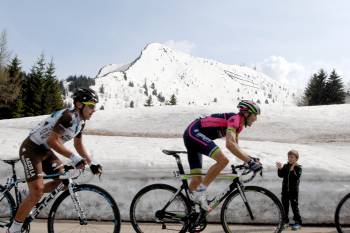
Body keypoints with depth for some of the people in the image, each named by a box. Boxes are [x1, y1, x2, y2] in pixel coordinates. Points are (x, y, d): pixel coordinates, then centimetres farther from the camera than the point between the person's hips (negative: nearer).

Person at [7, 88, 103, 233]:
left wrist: (92, 163, 6)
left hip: (45, 150, 9)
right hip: (31, 149, -9)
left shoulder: (80, 120, 4)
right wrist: (73, 157, -31)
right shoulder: (68, 116, -25)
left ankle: (28, 200, 25)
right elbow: (52, 141, -29)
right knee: (37, 191, -15)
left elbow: (79, 145, 13)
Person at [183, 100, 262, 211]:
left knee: (197, 180, 7)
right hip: (194, 132, -10)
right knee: (223, 160, -24)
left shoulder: (239, 124, 15)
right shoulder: (235, 118, -15)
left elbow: (235, 147, 22)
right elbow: (230, 144, -31)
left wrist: (250, 158, 11)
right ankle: (201, 192, -16)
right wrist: (250, 161, -31)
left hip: (191, 135, 10)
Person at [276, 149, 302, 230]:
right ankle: (285, 221, 24)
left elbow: (296, 178, -20)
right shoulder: (285, 166, 4)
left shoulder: (298, 168, -7)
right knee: (284, 206, 11)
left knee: (294, 206, 0)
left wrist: (292, 170, -31)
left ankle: (298, 222, 11)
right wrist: (280, 169, -20)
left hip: (293, 190, -4)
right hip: (285, 189, 5)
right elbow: (281, 175, -5)